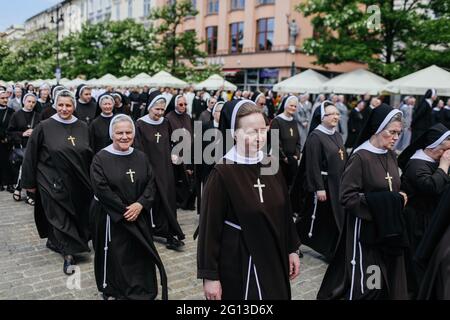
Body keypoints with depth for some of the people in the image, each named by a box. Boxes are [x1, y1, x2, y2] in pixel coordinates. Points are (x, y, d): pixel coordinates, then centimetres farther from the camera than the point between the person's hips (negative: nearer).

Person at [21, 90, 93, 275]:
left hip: (77, 183, 4)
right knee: (60, 218, -1)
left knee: (77, 216, 14)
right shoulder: (44, 127, -9)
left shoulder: (83, 127, 1)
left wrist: (91, 179, 10)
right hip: (53, 182, -4)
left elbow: (89, 155, 10)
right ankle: (68, 253, 9)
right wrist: (29, 182, -3)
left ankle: (55, 241, 38)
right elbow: (31, 156, -4)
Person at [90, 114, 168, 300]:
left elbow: (151, 184, 1)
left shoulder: (141, 157, 5)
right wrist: (123, 209, -17)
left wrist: (140, 204, -15)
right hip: (111, 218, -4)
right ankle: (111, 291, 29)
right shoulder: (101, 158, -9)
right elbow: (101, 189, -16)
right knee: (114, 255, 7)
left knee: (140, 254, 9)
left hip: (139, 217, 4)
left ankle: (141, 292, 26)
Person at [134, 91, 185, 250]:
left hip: (166, 167, 4)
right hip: (150, 168, -4)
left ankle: (168, 233, 11)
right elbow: (138, 149, -11)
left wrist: (172, 155, 6)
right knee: (156, 200, 4)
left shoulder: (165, 123, 5)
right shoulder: (140, 125, -9)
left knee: (168, 200, 4)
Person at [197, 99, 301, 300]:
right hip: (237, 262, -6)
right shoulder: (222, 173, -18)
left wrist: (291, 249, 11)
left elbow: (284, 211, 8)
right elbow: (210, 226, -15)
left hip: (273, 257, 6)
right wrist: (210, 275, -13)